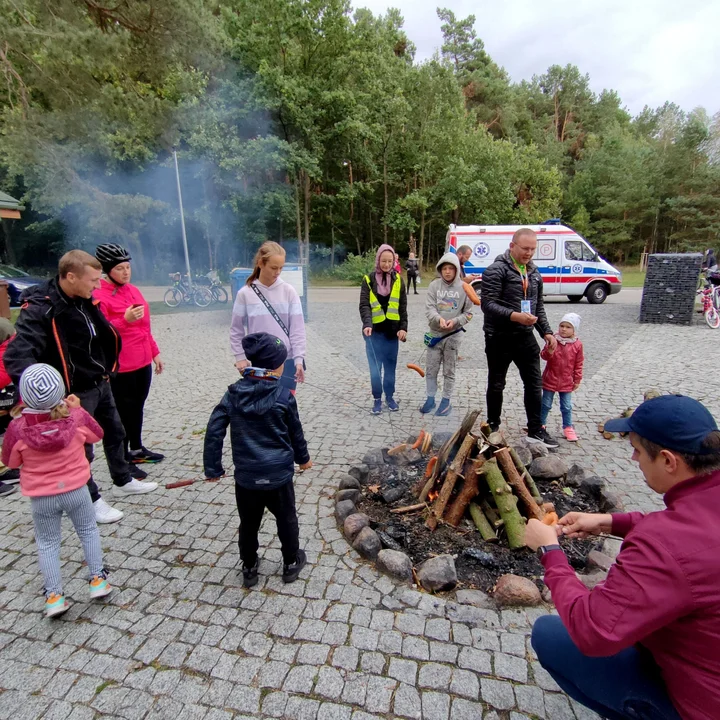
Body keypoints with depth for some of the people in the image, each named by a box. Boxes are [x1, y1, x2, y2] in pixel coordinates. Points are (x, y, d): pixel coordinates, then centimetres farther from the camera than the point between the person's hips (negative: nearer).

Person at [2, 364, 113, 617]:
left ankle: (54, 596, 22)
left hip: (41, 498, 0)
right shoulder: (76, 416, -19)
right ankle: (97, 580, 28)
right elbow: (96, 434, 1)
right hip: (76, 490, 1)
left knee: (47, 543, 19)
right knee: (88, 531, 22)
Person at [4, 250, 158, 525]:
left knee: (115, 432, 21)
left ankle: (123, 482, 41)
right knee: (82, 448, 8)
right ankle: (92, 501, 27)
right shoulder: (39, 309, -24)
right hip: (76, 392, -8)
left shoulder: (84, 299, -1)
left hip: (101, 384, 8)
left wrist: (107, 370, 11)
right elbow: (17, 357, -34)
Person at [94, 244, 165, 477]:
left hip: (143, 362, 7)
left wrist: (155, 353, 18)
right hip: (120, 367, -7)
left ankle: (137, 449, 34)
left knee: (137, 407, 18)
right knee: (123, 412, 2)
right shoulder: (99, 296, -13)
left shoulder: (134, 290, 10)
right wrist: (125, 320, -29)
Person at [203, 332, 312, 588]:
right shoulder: (283, 395, -12)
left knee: (248, 523, 20)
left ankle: (249, 569, 36)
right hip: (279, 474, -2)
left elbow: (214, 430, -6)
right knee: (286, 519, 19)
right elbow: (295, 431, -1)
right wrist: (303, 457, 16)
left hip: (246, 475, 3)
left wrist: (212, 467, 3)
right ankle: (291, 563, 35)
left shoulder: (234, 393, -5)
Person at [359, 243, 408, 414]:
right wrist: (367, 324, -25)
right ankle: (377, 399, 15)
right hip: (374, 331, -2)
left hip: (392, 330, 2)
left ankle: (390, 397, 26)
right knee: (375, 367, -1)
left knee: (390, 366, 11)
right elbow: (364, 305, -9)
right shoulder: (369, 280, -1)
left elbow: (403, 306, 5)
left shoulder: (398, 279, 5)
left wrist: (403, 327, -5)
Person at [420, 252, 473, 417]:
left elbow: (468, 313, -1)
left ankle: (446, 402, 22)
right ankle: (431, 399, 26)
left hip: (453, 336, -1)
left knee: (449, 371, 9)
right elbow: (429, 308, -7)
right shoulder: (434, 285, -2)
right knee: (431, 369, 9)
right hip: (435, 334, 2)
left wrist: (455, 321, -18)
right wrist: (439, 318, -26)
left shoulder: (464, 288, -5)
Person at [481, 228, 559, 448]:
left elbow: (539, 307, 18)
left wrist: (547, 332, 8)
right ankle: (493, 427, 25)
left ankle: (536, 430, 23)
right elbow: (488, 304, -19)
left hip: (525, 337, 6)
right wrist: (514, 316, -31)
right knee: (496, 385, 8)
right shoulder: (496, 270, -11)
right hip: (499, 338, -6)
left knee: (534, 383, 10)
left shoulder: (534, 273, 12)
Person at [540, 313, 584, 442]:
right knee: (546, 404, 11)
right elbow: (544, 356, -9)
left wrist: (577, 380, 4)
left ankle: (568, 428, 24)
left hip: (567, 382, 1)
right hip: (550, 379, -1)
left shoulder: (577, 345, -4)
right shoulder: (554, 340, -7)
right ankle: (541, 424, 25)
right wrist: (549, 350, -31)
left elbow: (578, 364, 2)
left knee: (566, 406, 11)